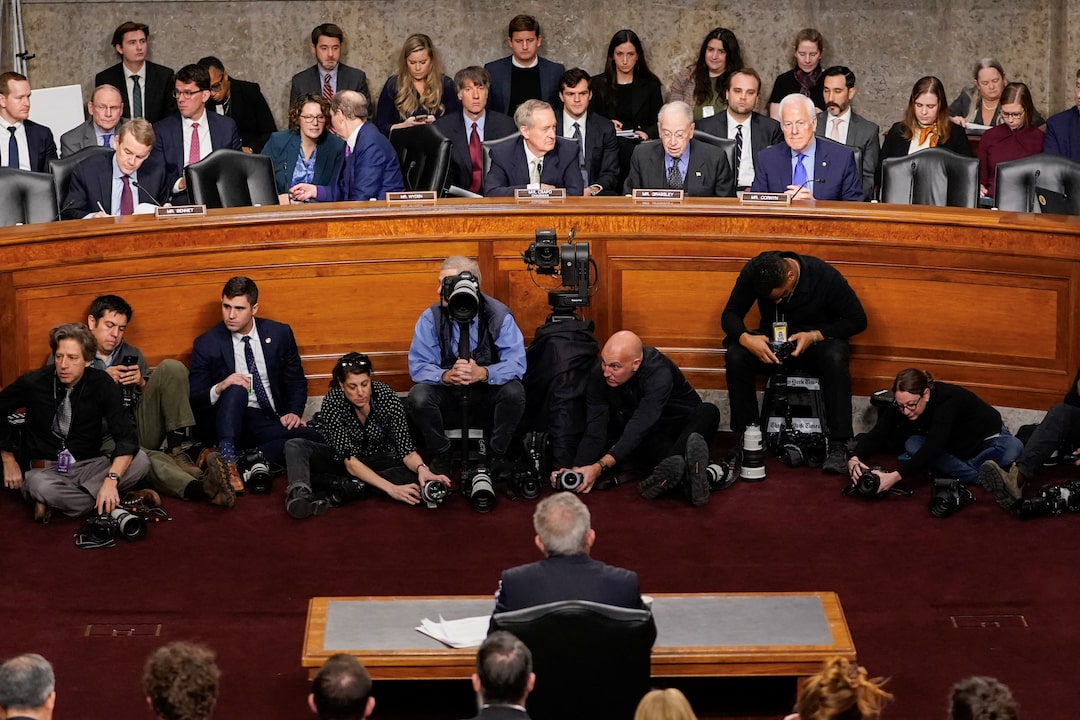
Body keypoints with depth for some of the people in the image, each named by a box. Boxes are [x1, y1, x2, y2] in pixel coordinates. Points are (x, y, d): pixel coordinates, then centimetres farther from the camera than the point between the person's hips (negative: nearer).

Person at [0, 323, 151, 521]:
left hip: (88, 468, 2)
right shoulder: (32, 383, -8)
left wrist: (111, 479, -33)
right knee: (40, 486, -39)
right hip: (45, 470, -2)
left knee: (140, 460, -25)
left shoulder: (102, 384, -8)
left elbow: (126, 437, -16)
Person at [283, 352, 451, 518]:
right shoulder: (333, 401, -26)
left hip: (375, 459, 1)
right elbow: (349, 461, -32)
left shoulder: (387, 396, -22)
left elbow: (406, 449, -21)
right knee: (295, 446, -27)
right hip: (338, 459, -1)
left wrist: (421, 468, -45)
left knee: (413, 472, -29)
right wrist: (391, 488, -43)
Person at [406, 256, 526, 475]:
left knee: (514, 391, -31)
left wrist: (483, 373, -40)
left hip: (487, 394, -1)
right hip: (447, 396, 1)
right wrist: (446, 375, -36)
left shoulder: (498, 315, -12)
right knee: (418, 397, -30)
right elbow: (418, 366, -14)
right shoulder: (431, 318, -8)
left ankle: (496, 455, -9)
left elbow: (516, 364, -20)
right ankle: (441, 456, -6)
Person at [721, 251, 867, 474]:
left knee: (835, 358, -37)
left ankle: (838, 446, -32)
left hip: (817, 341, -2)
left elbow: (857, 320, -14)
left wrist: (815, 336, -27)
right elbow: (730, 315, -12)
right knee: (735, 356, -27)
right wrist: (746, 338, -34)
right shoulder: (753, 272, -17)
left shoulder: (826, 276, -23)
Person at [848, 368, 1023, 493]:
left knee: (1013, 449, -38)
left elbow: (932, 449, -48)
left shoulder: (948, 400, -39)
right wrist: (855, 459, -47)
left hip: (988, 439, -5)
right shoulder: (902, 404, -21)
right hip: (954, 448, 5)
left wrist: (896, 476, -58)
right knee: (912, 445, -27)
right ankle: (982, 477, -23)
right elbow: (875, 436, -25)